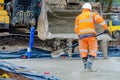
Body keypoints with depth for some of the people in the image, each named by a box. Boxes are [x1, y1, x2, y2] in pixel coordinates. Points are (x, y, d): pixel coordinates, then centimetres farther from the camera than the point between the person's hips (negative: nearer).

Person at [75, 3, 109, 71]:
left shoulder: (78, 17, 19)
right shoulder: (92, 14, 9)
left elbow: (76, 29, 14)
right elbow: (100, 19, -9)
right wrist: (105, 28, -13)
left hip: (81, 36, 3)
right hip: (91, 35, -3)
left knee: (83, 52, 13)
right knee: (93, 51, 3)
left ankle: (86, 67, 11)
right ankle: (89, 66, -10)